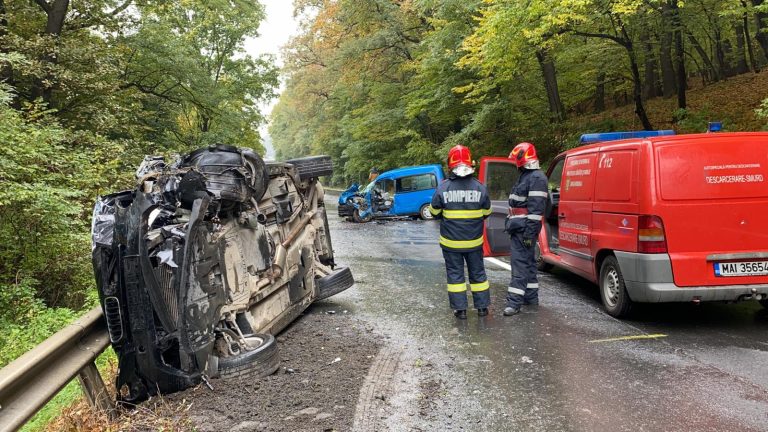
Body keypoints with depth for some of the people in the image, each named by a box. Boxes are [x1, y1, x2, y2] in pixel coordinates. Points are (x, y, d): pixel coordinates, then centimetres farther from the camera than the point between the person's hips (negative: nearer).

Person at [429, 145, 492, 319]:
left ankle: (460, 309, 11)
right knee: (477, 272, 15)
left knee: (455, 274, 9)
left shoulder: (443, 188, -14)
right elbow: (486, 213, 4)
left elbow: (434, 212, -2)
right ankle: (482, 307, 23)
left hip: (451, 242, -2)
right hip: (474, 241, 2)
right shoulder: (480, 187, -9)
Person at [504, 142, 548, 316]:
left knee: (520, 262, -13)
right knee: (527, 262, 15)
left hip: (525, 229, -11)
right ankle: (531, 298, 24)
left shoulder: (536, 178, -15)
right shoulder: (525, 176, 19)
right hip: (518, 228, 11)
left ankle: (514, 301, -14)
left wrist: (530, 232, -24)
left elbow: (536, 207, -21)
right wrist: (511, 224, 26)